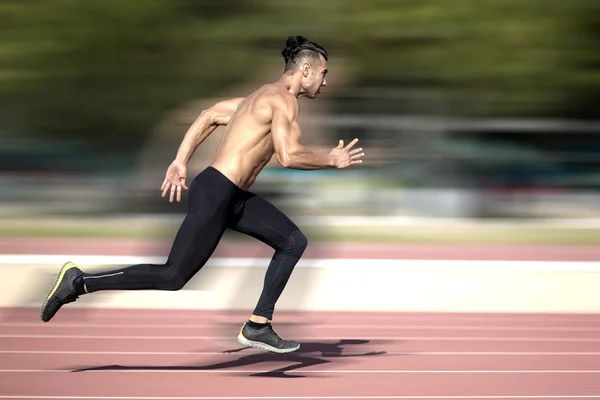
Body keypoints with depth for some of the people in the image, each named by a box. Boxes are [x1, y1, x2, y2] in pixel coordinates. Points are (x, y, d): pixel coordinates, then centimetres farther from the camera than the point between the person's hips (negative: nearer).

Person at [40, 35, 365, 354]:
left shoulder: (263, 97, 18)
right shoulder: (283, 99, -13)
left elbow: (210, 115, 21)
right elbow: (288, 156, -24)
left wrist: (180, 162, 17)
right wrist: (331, 161, -9)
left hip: (235, 196, 10)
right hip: (215, 194, -10)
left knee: (293, 242, 11)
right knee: (173, 276, -4)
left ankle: (257, 328, 12)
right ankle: (79, 283, 1)